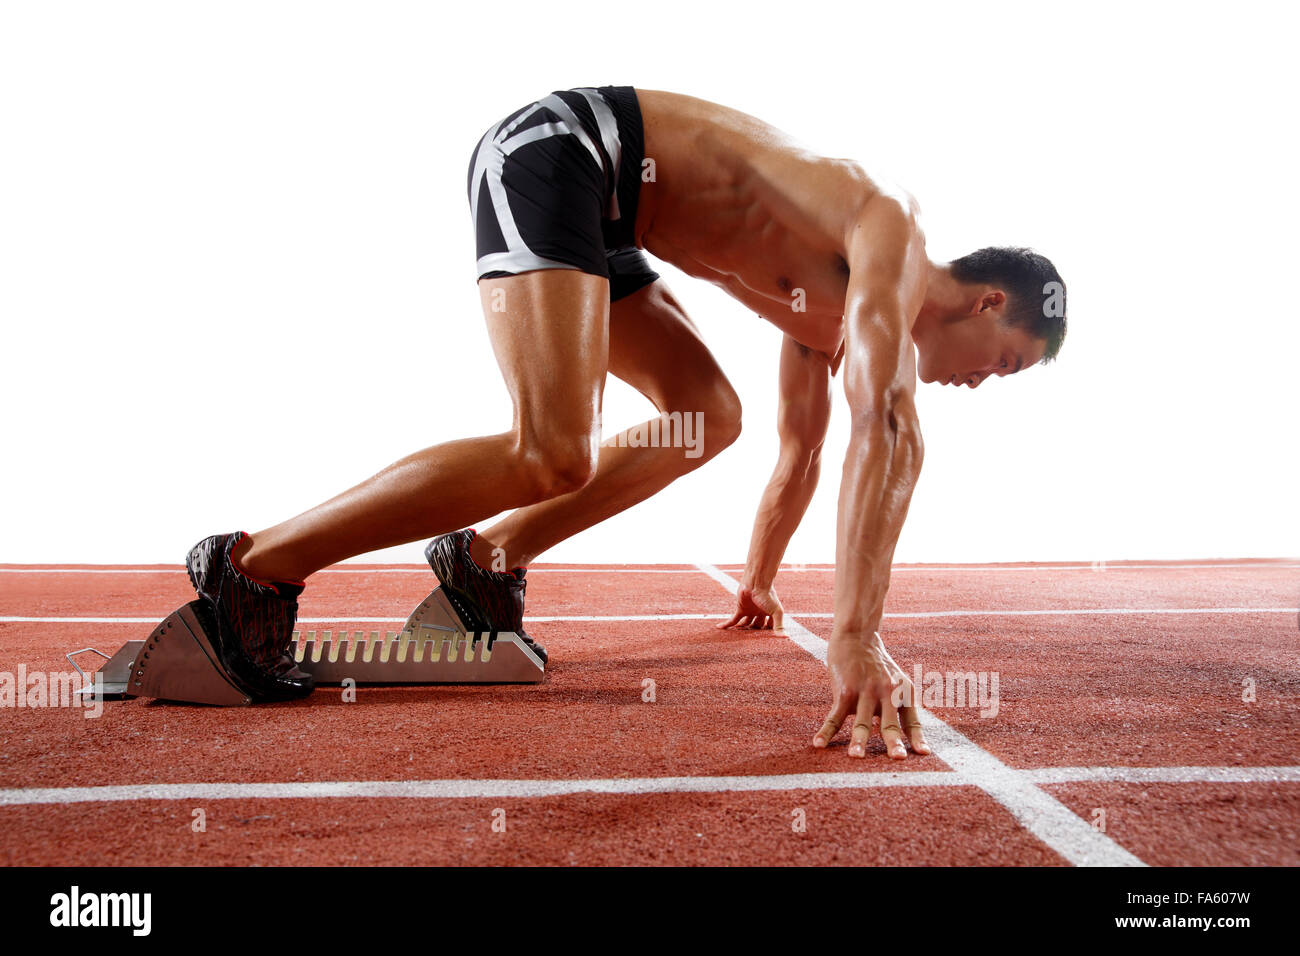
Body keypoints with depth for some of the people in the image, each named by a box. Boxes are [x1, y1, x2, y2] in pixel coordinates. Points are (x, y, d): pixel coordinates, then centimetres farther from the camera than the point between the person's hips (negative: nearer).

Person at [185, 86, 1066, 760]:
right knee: (554, 456, -24)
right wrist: (858, 640, -30)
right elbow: (889, 434, -26)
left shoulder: (832, 315, 17)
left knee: (710, 419, 9)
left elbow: (802, 446, 29)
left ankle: (488, 558, 10)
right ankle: (258, 566, -15)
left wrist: (760, 581, 38)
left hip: (590, 203, 10)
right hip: (552, 150, -10)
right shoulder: (893, 234, -12)